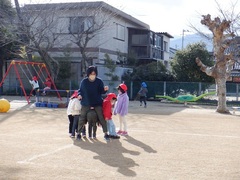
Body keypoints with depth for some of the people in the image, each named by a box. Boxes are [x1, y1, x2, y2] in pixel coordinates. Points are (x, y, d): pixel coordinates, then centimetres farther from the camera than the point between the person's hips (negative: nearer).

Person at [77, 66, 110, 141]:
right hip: (86, 104, 1)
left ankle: (105, 133, 4)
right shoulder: (84, 81, -3)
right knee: (82, 118, 6)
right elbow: (80, 90, 9)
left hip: (97, 103, -1)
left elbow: (101, 91, -4)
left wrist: (105, 89, -25)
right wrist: (79, 94, -10)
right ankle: (79, 133, 19)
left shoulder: (99, 81, -6)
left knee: (102, 118, -4)